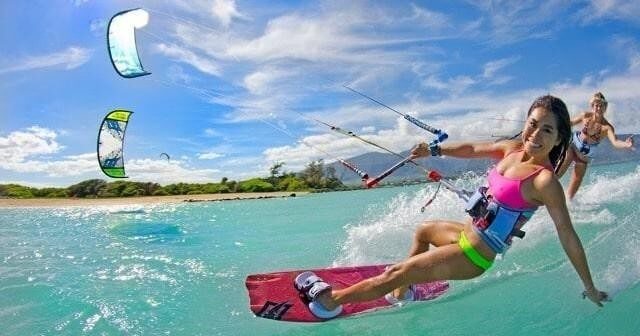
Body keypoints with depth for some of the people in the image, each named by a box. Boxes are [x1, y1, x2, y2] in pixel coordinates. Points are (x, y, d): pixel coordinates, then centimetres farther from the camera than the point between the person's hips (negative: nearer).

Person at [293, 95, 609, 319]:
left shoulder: (544, 181, -25)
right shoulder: (514, 148, -4)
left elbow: (568, 236, -21)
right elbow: (472, 148, 11)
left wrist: (589, 287, -14)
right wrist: (434, 150, 5)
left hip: (476, 253, -9)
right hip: (470, 233, 9)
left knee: (396, 274, -6)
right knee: (423, 231, 33)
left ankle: (328, 299, 9)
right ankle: (401, 293, 42)